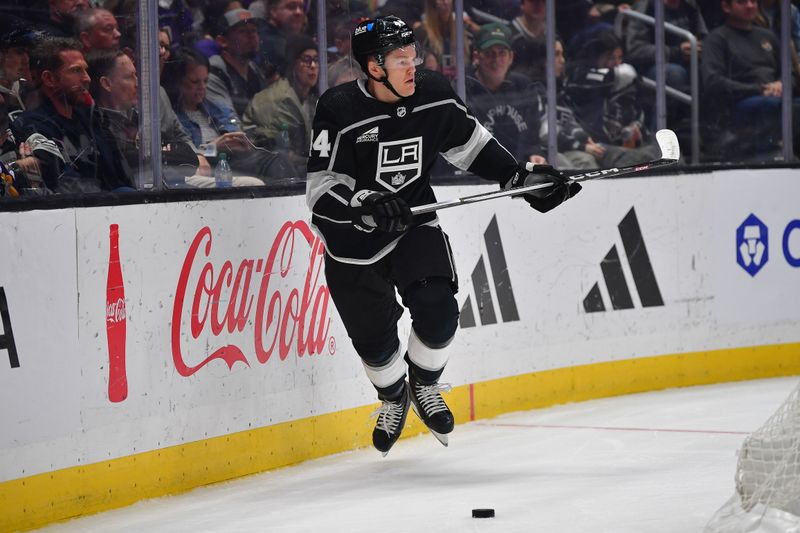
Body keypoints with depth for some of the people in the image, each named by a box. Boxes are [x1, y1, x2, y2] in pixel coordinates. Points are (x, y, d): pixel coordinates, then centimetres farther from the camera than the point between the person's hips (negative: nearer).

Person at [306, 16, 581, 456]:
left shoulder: (434, 94, -9)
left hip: (414, 224, 3)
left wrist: (522, 176, 1)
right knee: (373, 336, 5)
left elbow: (470, 144, 7)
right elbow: (320, 190, -23)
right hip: (353, 242, -3)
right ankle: (393, 398, 38)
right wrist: (364, 204, -40)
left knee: (437, 313, -15)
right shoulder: (339, 110, -22)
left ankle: (424, 385, 17)